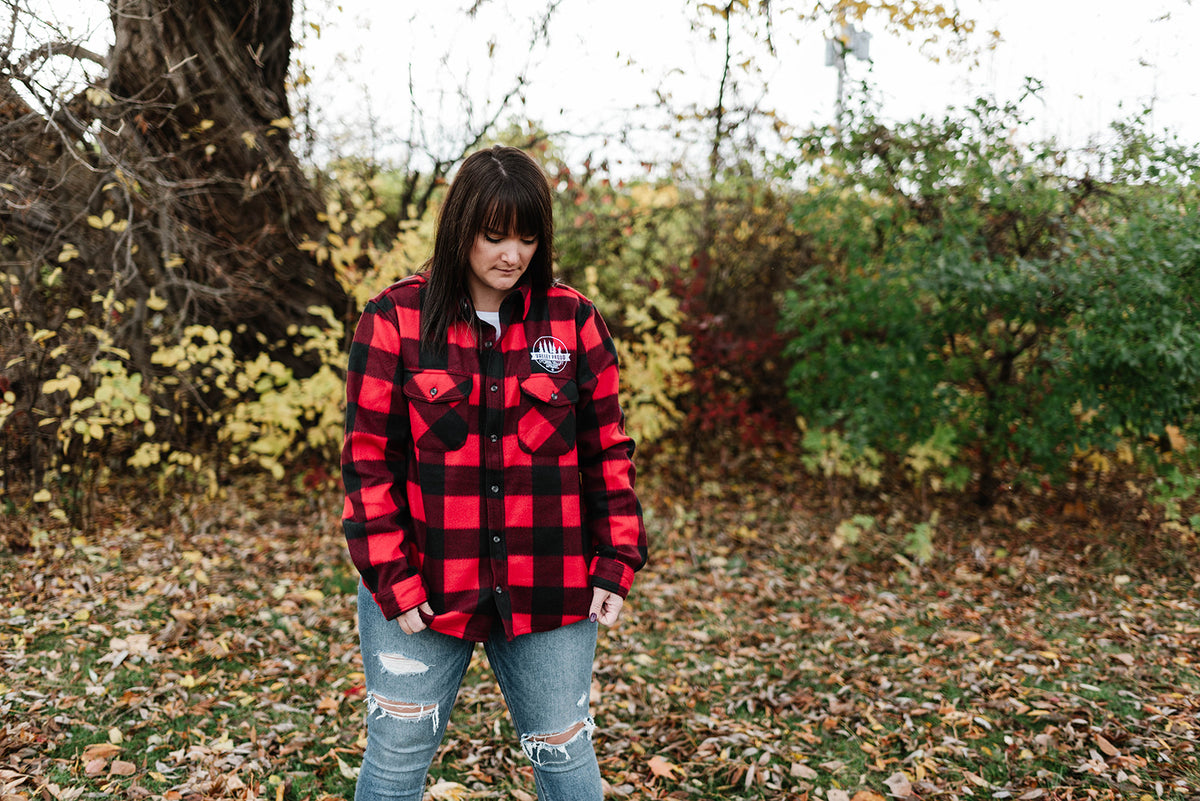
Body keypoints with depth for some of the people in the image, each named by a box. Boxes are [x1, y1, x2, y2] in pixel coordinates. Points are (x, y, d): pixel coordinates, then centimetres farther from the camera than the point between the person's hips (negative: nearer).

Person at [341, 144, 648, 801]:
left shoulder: (573, 320, 2)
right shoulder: (394, 320, -4)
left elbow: (607, 447, 6)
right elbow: (368, 457, -4)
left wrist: (616, 562, 1)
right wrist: (391, 575, -10)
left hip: (549, 593, 1)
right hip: (421, 590, -1)